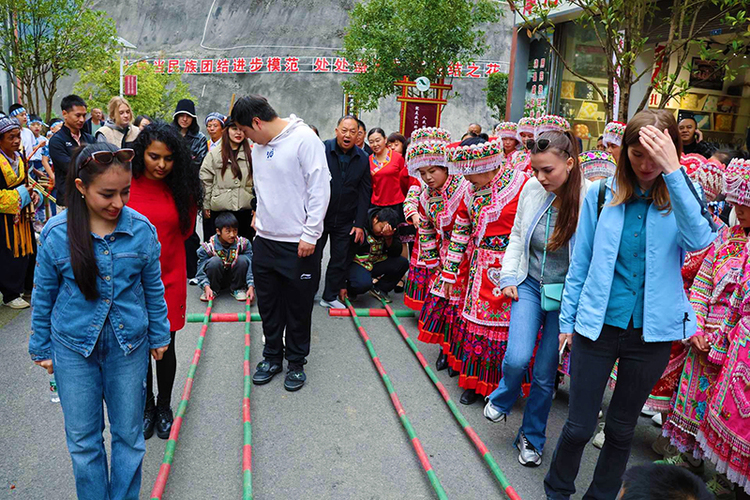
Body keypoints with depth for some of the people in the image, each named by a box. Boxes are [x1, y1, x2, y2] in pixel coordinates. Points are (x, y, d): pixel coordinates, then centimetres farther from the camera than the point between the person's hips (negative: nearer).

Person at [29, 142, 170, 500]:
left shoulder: (141, 229, -11)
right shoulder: (56, 233, -12)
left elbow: (153, 288, 1)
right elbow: (43, 295, 1)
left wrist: (159, 336, 8)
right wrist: (41, 347, 8)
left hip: (129, 345, 0)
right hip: (74, 348, 0)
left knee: (129, 434, 14)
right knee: (83, 440, 14)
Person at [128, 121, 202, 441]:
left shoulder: (182, 189, -4)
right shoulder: (125, 186, -9)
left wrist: (159, 248, 6)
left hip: (170, 279, 1)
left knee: (165, 347, 10)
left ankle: (164, 407, 32)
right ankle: (146, 407, 33)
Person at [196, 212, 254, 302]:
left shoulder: (243, 244, -19)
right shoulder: (208, 247, -20)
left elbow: (251, 267, -22)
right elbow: (201, 271, -17)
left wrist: (251, 286, -34)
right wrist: (206, 287, -34)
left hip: (235, 278, 1)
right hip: (217, 280, -1)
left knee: (243, 260, -28)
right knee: (215, 261, -32)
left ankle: (238, 289, -6)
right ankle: (213, 290, -7)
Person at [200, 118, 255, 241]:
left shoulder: (250, 153, 5)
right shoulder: (214, 153, 0)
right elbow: (205, 180, 1)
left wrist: (255, 205, 7)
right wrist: (206, 205, 0)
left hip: (245, 208, 2)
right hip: (220, 209, -2)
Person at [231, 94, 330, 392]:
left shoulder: (304, 138, -13)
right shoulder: (258, 146, 11)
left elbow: (320, 188, -16)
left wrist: (309, 234, -16)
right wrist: (260, 215, 13)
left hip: (298, 244, -7)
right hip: (265, 240, 7)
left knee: (298, 307, 8)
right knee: (268, 303, 16)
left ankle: (296, 362, 26)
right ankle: (272, 356, 34)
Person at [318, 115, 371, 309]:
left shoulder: (363, 158, 4)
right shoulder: (322, 149, -7)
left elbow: (365, 193, 5)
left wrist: (359, 223, 1)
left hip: (345, 221, 3)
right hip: (318, 215, -3)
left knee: (340, 260, 10)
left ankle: (331, 296, 25)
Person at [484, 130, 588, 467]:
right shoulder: (532, 189, -7)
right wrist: (508, 276, 3)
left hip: (565, 296, -2)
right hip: (529, 284, 2)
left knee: (545, 374, 8)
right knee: (517, 357, -14)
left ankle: (532, 438, 33)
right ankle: (502, 399, 22)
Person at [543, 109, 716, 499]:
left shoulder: (682, 197, -3)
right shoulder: (602, 193, -2)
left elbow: (698, 240, -26)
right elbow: (580, 263, 4)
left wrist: (672, 172, -30)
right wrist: (567, 320, 6)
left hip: (651, 333, 1)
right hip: (597, 325, 0)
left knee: (621, 429, 16)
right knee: (579, 426, 6)